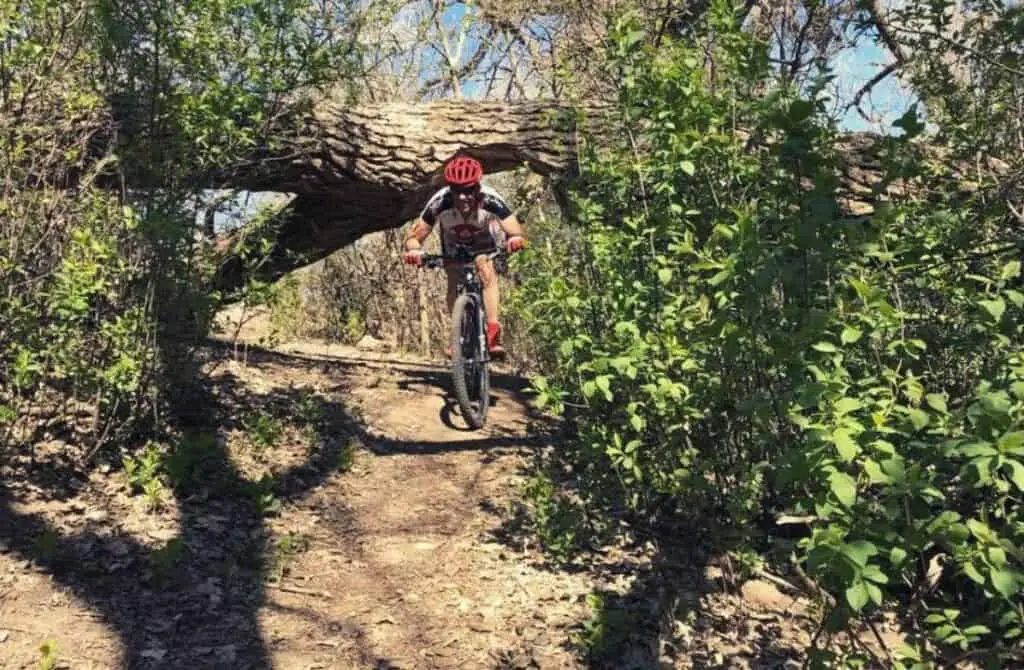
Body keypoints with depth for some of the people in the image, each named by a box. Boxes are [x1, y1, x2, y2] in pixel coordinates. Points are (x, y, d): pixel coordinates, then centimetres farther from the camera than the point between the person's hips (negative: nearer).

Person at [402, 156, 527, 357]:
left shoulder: (490, 200, -40)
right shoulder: (440, 202, -38)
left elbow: (517, 233, -42)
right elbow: (414, 237, -33)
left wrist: (515, 239, -66)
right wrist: (414, 250, -56)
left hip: (484, 243, -1)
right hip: (454, 244, 2)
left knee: (487, 273, -25)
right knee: (454, 285, -11)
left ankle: (493, 333, -26)